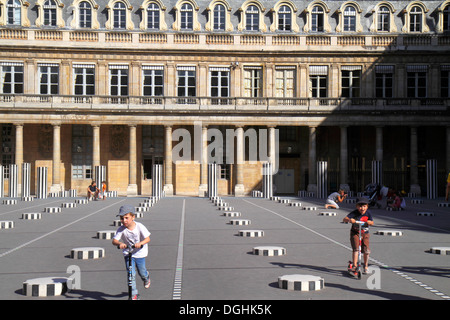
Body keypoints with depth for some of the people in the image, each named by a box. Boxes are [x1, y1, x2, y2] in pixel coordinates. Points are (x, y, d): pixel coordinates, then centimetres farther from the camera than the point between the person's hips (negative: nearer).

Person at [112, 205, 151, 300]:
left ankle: (146, 278, 48)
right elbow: (114, 240, -23)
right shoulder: (121, 229, -16)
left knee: (142, 272, 11)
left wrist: (140, 243, -41)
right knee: (131, 274, -7)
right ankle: (134, 294, 5)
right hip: (128, 253, 0)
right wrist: (120, 243, -46)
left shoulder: (139, 226, -18)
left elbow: (147, 238, -21)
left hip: (140, 253, 0)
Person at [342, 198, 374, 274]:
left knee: (366, 250, -4)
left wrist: (369, 222, -27)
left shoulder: (368, 213, -8)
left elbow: (372, 223, -3)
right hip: (355, 233, -2)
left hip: (365, 233, 2)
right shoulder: (354, 213, -17)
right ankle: (354, 266, -5)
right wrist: (349, 220, -47)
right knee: (355, 249, -14)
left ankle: (365, 266, 17)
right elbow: (344, 219, -25)